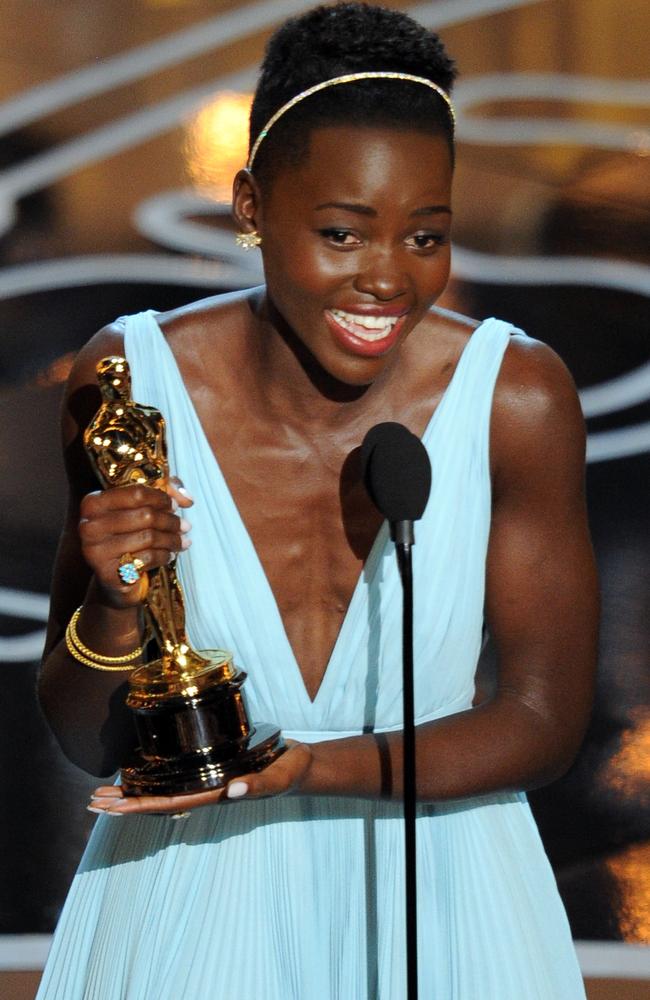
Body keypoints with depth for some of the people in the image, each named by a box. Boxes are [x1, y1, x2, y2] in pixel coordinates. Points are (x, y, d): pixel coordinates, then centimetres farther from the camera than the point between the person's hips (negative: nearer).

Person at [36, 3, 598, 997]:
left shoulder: (516, 399, -16)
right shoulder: (131, 381, -15)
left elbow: (545, 721, -11)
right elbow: (90, 746, -8)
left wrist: (304, 769, -24)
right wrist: (117, 607, -29)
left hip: (434, 899, 0)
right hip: (193, 905, 0)